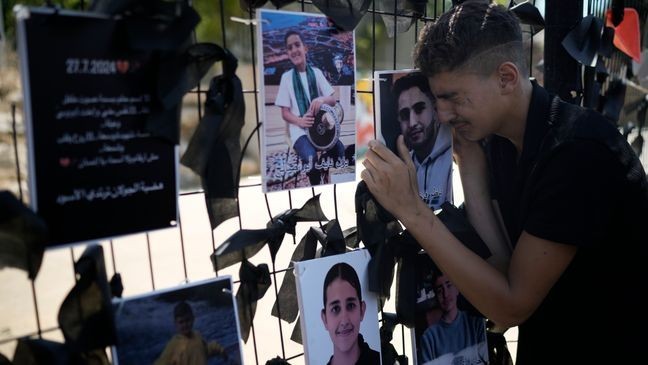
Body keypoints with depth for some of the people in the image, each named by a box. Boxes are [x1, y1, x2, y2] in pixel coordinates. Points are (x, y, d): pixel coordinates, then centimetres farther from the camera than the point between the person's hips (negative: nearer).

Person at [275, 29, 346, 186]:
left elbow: (333, 100, 6)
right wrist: (300, 121, -20)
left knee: (339, 150, -23)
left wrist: (322, 99, -18)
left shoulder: (316, 72, 8)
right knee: (310, 156, -32)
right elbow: (285, 112, 1)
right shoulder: (286, 77, 2)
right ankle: (316, 185, -3)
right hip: (300, 130, -3)